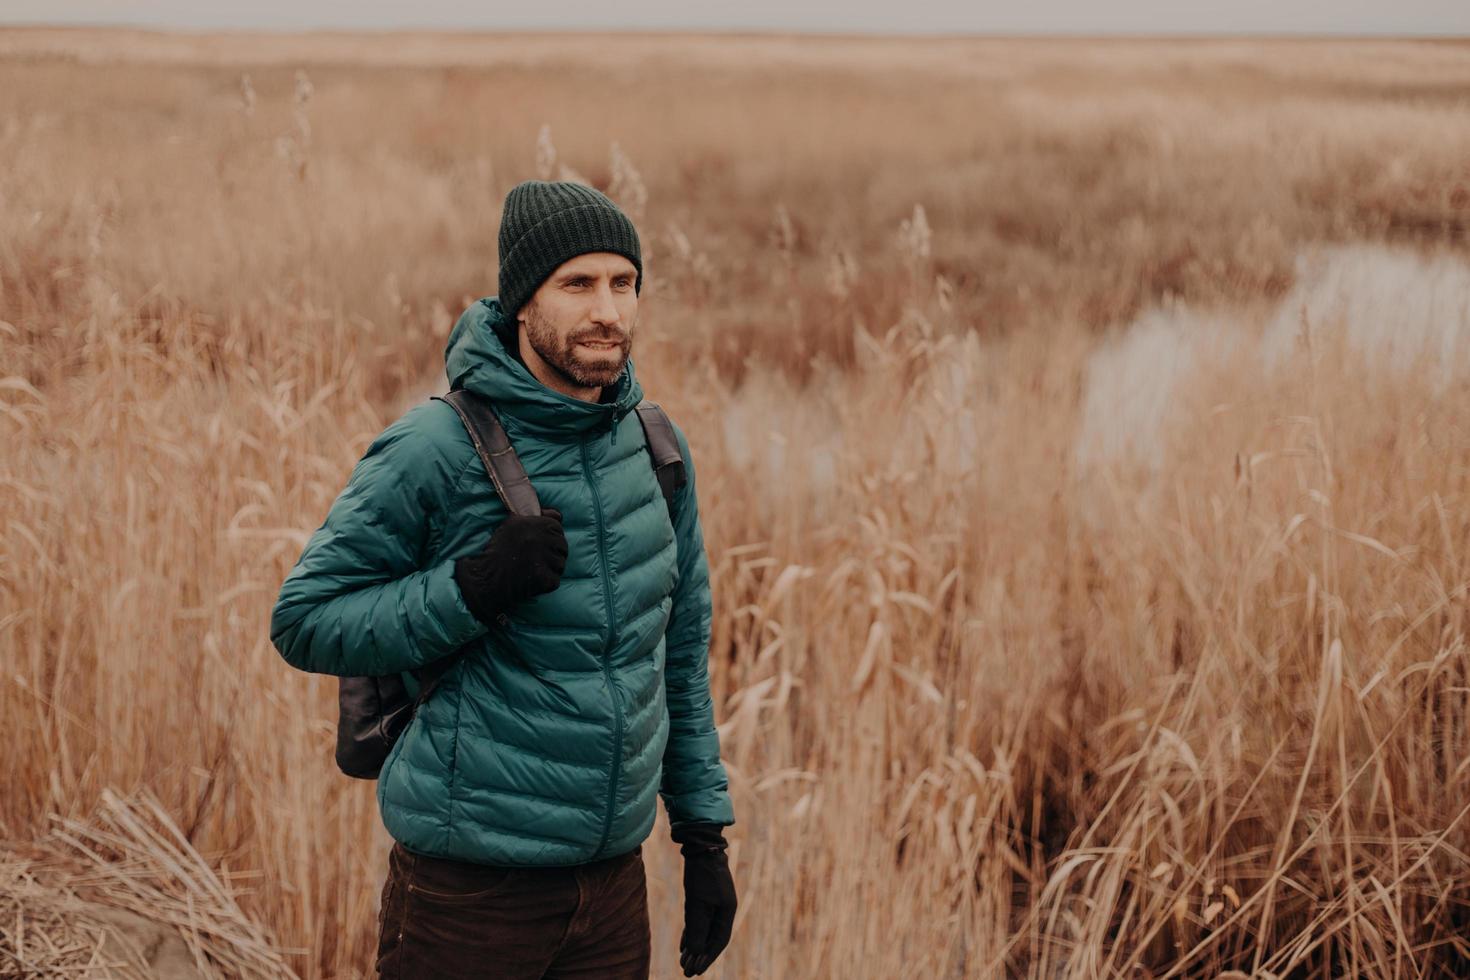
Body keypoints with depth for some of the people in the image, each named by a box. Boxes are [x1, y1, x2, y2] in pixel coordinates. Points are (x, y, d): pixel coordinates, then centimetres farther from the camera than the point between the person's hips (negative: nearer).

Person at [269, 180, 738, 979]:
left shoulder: (656, 448, 5)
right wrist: (472, 587, -23)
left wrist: (703, 833, 12)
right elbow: (304, 621, -11)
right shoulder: (434, 449, -13)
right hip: (469, 882, -5)